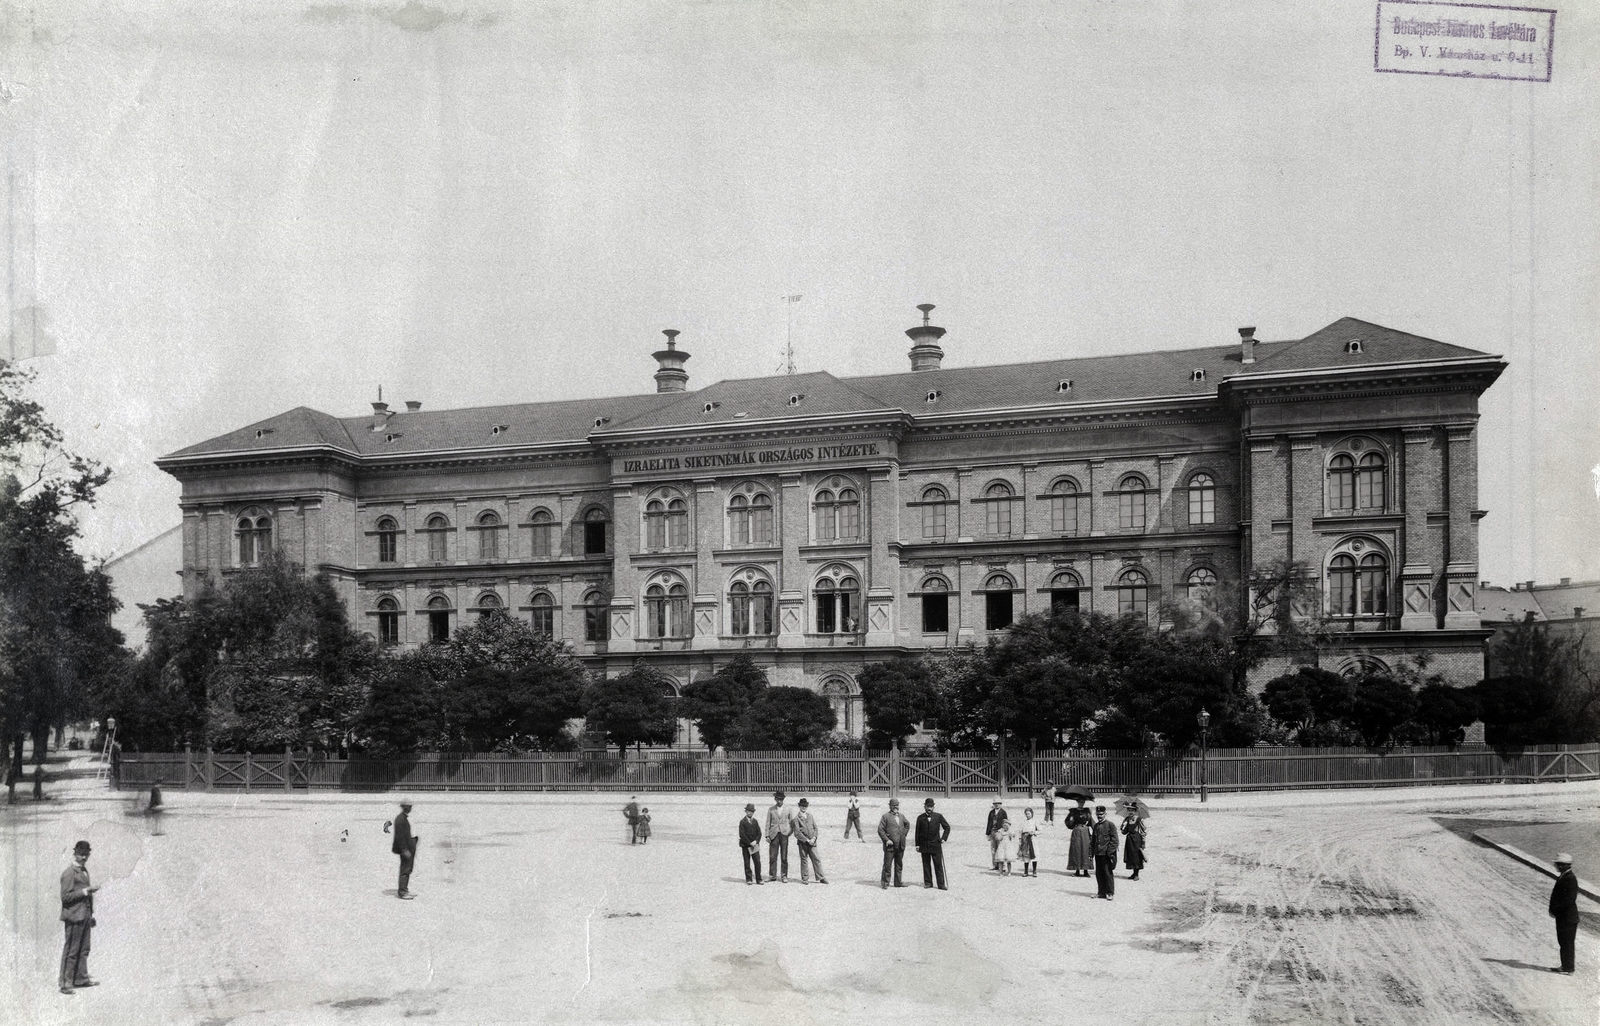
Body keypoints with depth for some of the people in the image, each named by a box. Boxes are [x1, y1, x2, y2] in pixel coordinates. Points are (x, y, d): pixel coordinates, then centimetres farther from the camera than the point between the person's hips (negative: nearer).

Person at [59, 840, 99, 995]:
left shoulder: (84, 871, 15)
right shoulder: (69, 873, -11)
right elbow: (65, 896, -16)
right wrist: (84, 892, -21)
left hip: (85, 916, 8)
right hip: (74, 917, -8)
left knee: (84, 950, 13)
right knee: (71, 951, -4)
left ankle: (81, 978, 22)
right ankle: (65, 983, 1)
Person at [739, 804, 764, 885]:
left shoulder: (755, 821, 11)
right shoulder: (742, 822, -4)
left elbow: (759, 833, 8)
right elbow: (742, 835, -10)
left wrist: (756, 841, -10)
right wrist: (750, 843, -14)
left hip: (755, 845, 3)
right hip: (745, 846, -3)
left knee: (757, 862, -3)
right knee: (747, 863, 1)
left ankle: (758, 879, 3)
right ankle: (749, 879, 8)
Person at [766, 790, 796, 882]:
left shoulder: (788, 809, 6)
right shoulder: (771, 810, 7)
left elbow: (792, 822, 12)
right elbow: (768, 823, 7)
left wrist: (790, 832, 1)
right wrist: (767, 835, 0)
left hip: (784, 834, 0)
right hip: (774, 835, 0)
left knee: (784, 857, 1)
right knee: (772, 856, -2)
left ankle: (784, 876, 7)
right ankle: (772, 875, 6)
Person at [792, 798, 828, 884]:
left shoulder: (810, 816, 12)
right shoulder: (796, 818, -3)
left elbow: (815, 828, 11)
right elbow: (797, 832, -8)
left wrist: (813, 838, -5)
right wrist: (806, 840, -13)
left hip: (812, 842, 3)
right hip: (802, 843, -3)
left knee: (816, 860, 1)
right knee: (804, 860, 2)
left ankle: (821, 878, 5)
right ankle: (804, 878, 11)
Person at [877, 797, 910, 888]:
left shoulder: (901, 816, 12)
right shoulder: (886, 816, -5)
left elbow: (907, 824, 31)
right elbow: (880, 829, -8)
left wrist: (904, 834, 17)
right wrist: (886, 840, -15)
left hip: (900, 846, 6)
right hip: (890, 846, -6)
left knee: (899, 865, 11)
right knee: (887, 865, -3)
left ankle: (898, 882, 20)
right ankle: (885, 883, 4)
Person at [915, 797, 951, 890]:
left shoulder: (938, 816, 3)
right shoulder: (920, 818, 4)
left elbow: (947, 827, 10)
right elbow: (917, 832, 5)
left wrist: (944, 838, 0)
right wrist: (917, 845, 1)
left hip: (936, 845, -1)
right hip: (924, 846, 1)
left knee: (938, 865, -2)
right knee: (926, 865, 5)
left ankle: (941, 884, 0)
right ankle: (928, 882, 14)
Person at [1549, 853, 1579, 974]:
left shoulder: (1570, 879, -19)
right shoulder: (1562, 878, 11)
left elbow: (1569, 900, -24)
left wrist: (1554, 910, -19)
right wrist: (1553, 909, 6)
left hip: (1568, 917, -9)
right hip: (1561, 917, 9)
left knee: (1568, 943, -1)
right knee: (1563, 942, 16)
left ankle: (1569, 968, 7)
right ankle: (1566, 966, 25)